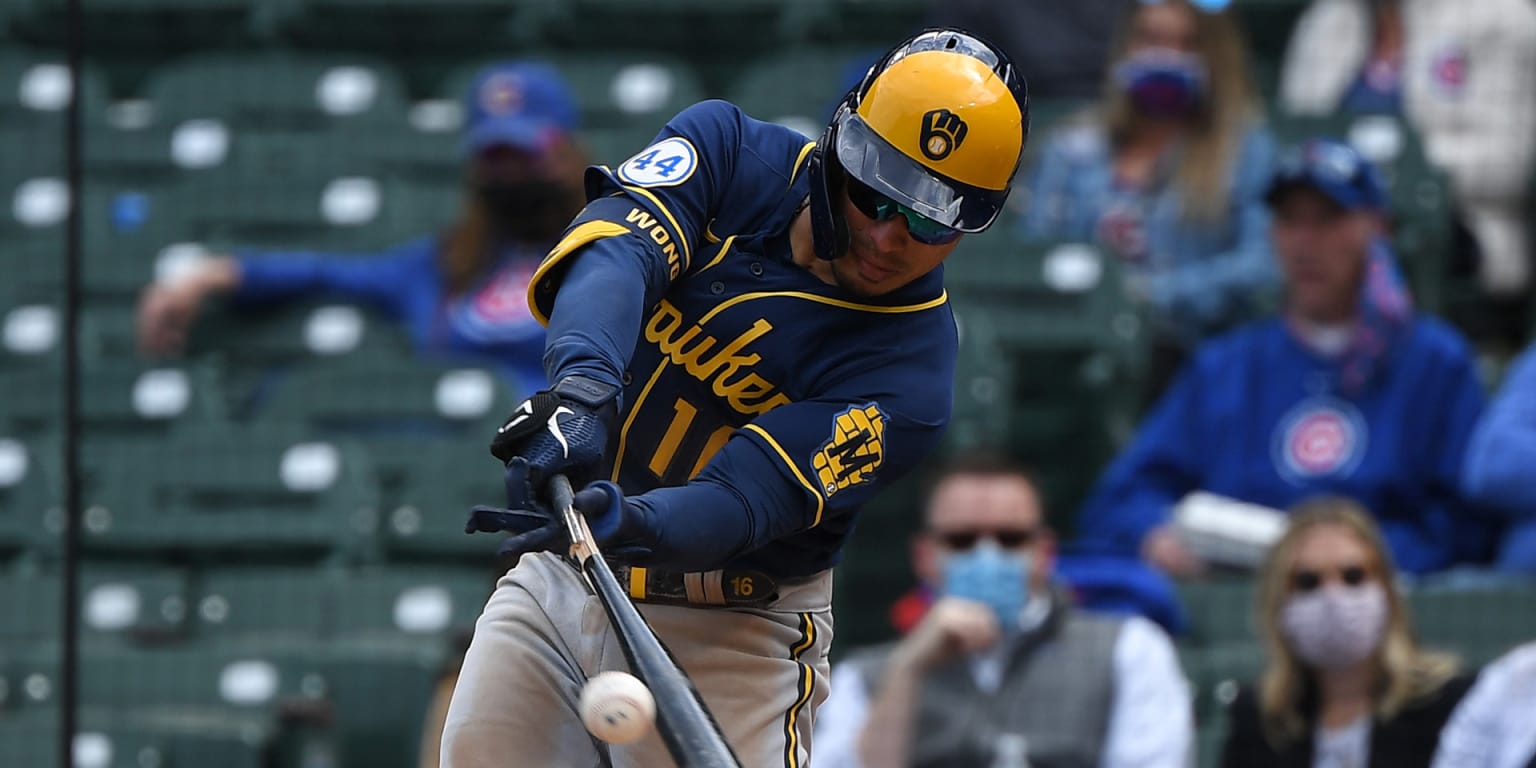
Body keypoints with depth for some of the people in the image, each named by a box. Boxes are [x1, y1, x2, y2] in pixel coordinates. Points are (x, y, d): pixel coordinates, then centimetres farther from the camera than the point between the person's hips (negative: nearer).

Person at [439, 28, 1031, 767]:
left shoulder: (910, 368, -17)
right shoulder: (731, 150, -6)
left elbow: (743, 501, -27)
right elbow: (619, 244, -25)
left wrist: (624, 521, -48)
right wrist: (583, 385, -46)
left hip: (725, 635, -3)